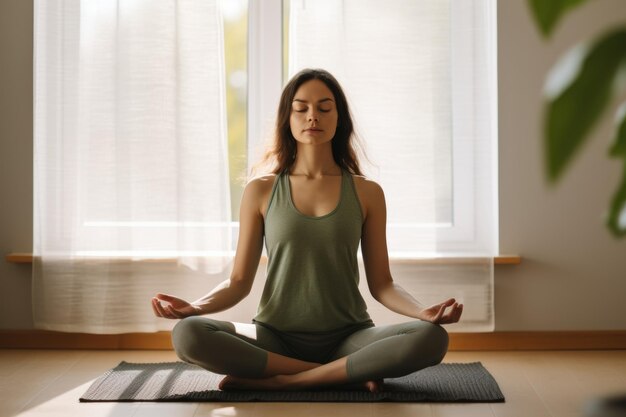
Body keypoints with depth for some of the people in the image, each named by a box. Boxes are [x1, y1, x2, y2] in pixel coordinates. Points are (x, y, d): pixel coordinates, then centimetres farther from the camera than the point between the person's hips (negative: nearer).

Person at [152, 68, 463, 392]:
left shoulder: (366, 193, 4)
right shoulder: (260, 192, 4)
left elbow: (381, 283, 4)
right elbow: (239, 281, 5)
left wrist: (424, 312, -15)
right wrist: (194, 307, -15)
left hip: (348, 338, 0)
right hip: (277, 337, 1)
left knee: (431, 338, -29)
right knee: (187, 334, -28)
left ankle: (276, 381, -21)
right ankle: (351, 373, -20)